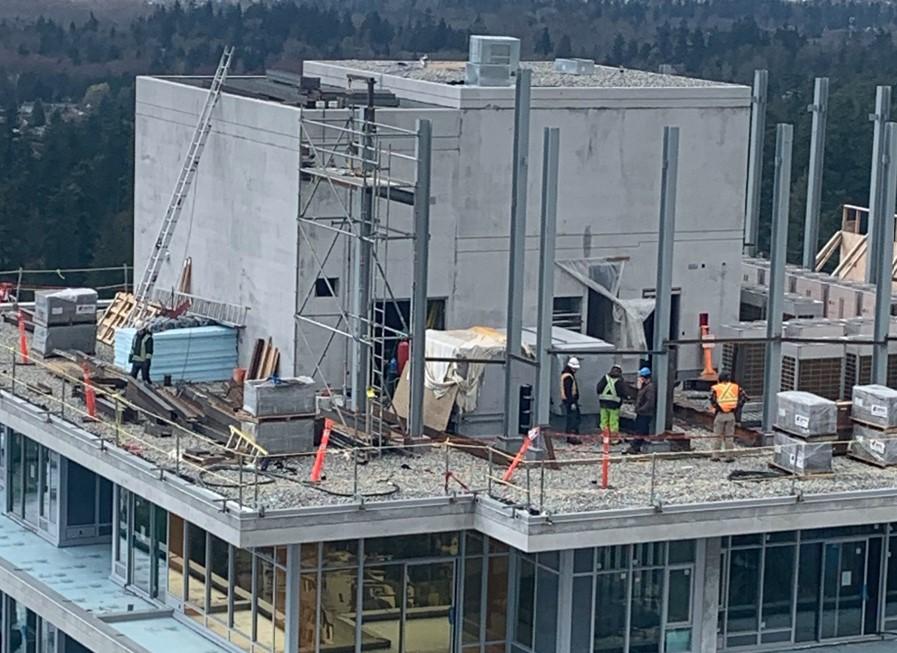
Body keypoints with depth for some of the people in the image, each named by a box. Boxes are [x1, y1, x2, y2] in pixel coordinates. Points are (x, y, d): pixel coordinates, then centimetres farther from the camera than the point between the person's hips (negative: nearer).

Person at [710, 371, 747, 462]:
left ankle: (715, 455, 11)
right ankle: (729, 456, 9)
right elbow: (744, 397, -4)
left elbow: (712, 399, -19)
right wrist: (737, 408, 0)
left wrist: (717, 407, -8)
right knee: (729, 436, 8)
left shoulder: (716, 388, -3)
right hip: (731, 414, 2)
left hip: (720, 414, -2)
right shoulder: (735, 387, 4)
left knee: (717, 436, 9)